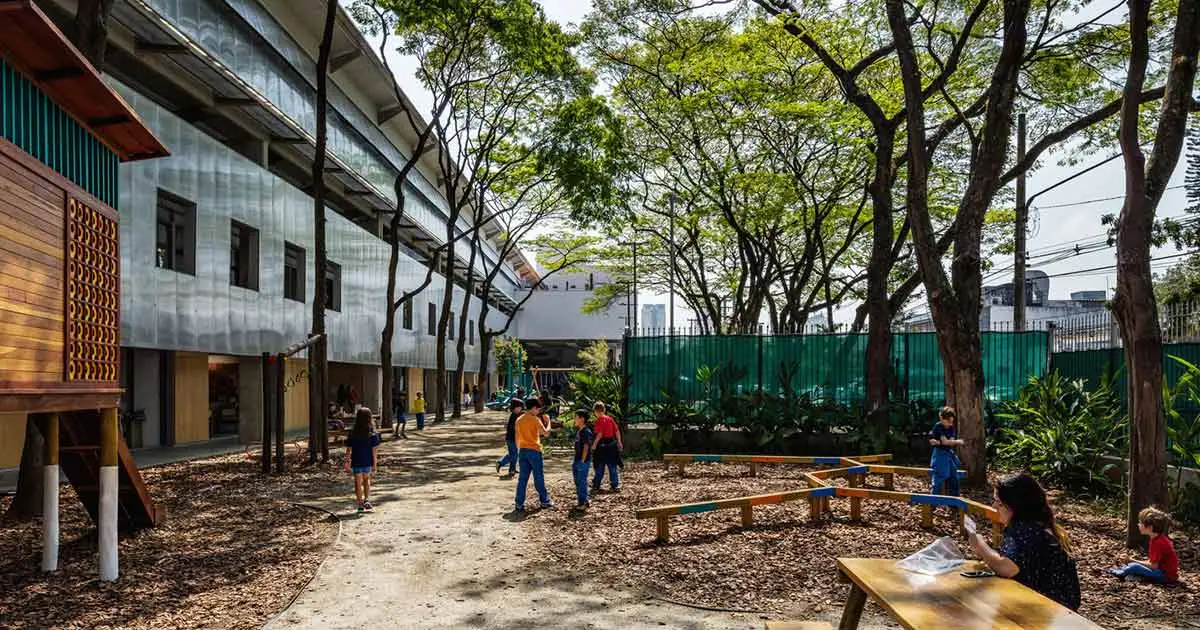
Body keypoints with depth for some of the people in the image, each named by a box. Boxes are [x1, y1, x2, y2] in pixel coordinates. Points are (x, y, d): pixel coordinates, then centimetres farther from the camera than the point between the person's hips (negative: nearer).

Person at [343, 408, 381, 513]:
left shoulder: (353, 433, -8)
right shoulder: (372, 433, -10)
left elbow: (348, 449, -4)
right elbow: (374, 449, -9)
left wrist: (348, 461, 8)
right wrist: (374, 463, -1)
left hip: (356, 461, -1)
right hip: (368, 461, 1)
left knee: (358, 482, 10)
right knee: (366, 479, 23)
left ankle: (361, 504, 13)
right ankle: (367, 500, 13)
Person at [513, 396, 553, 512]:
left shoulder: (519, 420, 9)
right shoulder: (535, 419, -11)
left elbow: (517, 438, 12)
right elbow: (545, 432, -15)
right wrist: (548, 422, 0)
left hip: (522, 450, 5)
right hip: (534, 450, -5)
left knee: (522, 478, 6)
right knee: (539, 477, 6)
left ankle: (519, 504, 3)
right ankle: (545, 501, 16)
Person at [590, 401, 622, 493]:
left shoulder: (599, 420, -12)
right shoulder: (610, 418, 7)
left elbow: (599, 434, -19)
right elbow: (617, 431, 9)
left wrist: (594, 445, -15)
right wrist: (619, 443, 16)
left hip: (602, 444, -6)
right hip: (612, 444, 6)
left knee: (599, 467, 2)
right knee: (613, 466, 10)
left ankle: (596, 486, 7)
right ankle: (616, 486, 11)